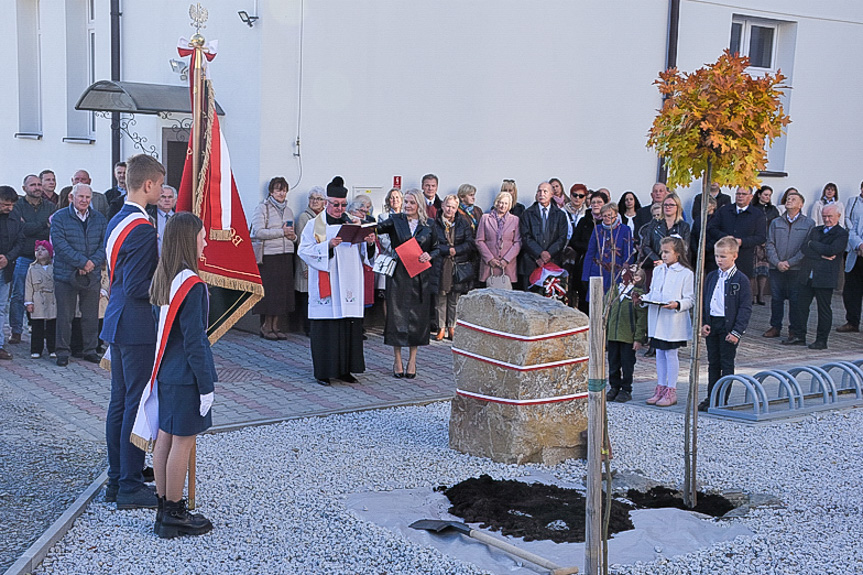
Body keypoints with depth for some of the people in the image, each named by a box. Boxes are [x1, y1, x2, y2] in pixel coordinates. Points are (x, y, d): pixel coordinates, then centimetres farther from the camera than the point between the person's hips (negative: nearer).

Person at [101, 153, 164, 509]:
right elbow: (138, 288, -22)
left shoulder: (117, 221, 12)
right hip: (138, 327, -10)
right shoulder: (141, 229, -19)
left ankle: (116, 480, 24)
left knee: (120, 401, 15)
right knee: (137, 404, -3)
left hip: (118, 323, 10)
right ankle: (130, 487, 4)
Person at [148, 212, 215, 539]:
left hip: (166, 373, 9)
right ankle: (174, 515, 9)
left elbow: (162, 329, 12)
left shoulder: (162, 278, 6)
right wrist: (206, 385, -15)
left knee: (165, 438, 14)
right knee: (183, 441, 0)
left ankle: (164, 508, 24)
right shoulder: (192, 285, -20)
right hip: (186, 377, -9)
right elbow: (195, 340, -20)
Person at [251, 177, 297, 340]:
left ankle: (275, 325, 11)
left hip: (286, 255, 6)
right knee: (268, 290, -5)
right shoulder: (262, 208, -2)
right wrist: (281, 232, -14)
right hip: (269, 256, -6)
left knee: (283, 290, 4)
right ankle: (266, 326, 5)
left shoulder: (288, 210, 18)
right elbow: (258, 232, -13)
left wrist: (293, 237, 1)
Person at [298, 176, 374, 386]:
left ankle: (344, 369, 12)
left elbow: (361, 252, 16)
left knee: (350, 325, 3)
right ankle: (323, 371, 4)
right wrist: (328, 245, -19)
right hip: (326, 284, -4)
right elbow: (305, 250, -7)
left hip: (349, 285, 4)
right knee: (326, 327, -3)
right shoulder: (315, 225, 2)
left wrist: (368, 242, -5)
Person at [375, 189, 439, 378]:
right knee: (397, 314, -1)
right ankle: (397, 361, 9)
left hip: (420, 276, 1)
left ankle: (412, 360, 15)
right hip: (398, 275, -1)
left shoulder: (428, 225, 7)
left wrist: (429, 256, -8)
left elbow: (436, 248, 13)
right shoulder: (396, 220, 2)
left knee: (417, 316, 4)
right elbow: (378, 228, -14)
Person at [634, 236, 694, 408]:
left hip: (673, 322, -6)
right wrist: (641, 298, 1)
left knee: (671, 353, 0)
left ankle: (671, 391, 8)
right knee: (660, 353, 12)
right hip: (656, 320, 6)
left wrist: (677, 305, -25)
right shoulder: (657, 271, 13)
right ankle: (660, 388, 21)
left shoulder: (686, 273, -7)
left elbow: (690, 299, -8)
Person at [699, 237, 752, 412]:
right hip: (711, 325, 5)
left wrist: (737, 331, -15)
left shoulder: (741, 280, -7)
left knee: (727, 364, 3)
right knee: (713, 363, 12)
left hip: (729, 327, -5)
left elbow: (745, 308, -9)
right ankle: (711, 397, 19)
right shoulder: (711, 277, 9)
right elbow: (703, 301, 12)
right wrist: (703, 323, 0)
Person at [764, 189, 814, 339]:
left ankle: (795, 330, 9)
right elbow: (770, 244, 7)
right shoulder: (776, 223, 13)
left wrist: (789, 262, -11)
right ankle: (775, 327, 14)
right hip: (776, 268, 3)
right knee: (776, 298, 4)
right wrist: (777, 262, -7)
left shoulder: (809, 224, 4)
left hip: (797, 269, -2)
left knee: (795, 299, 0)